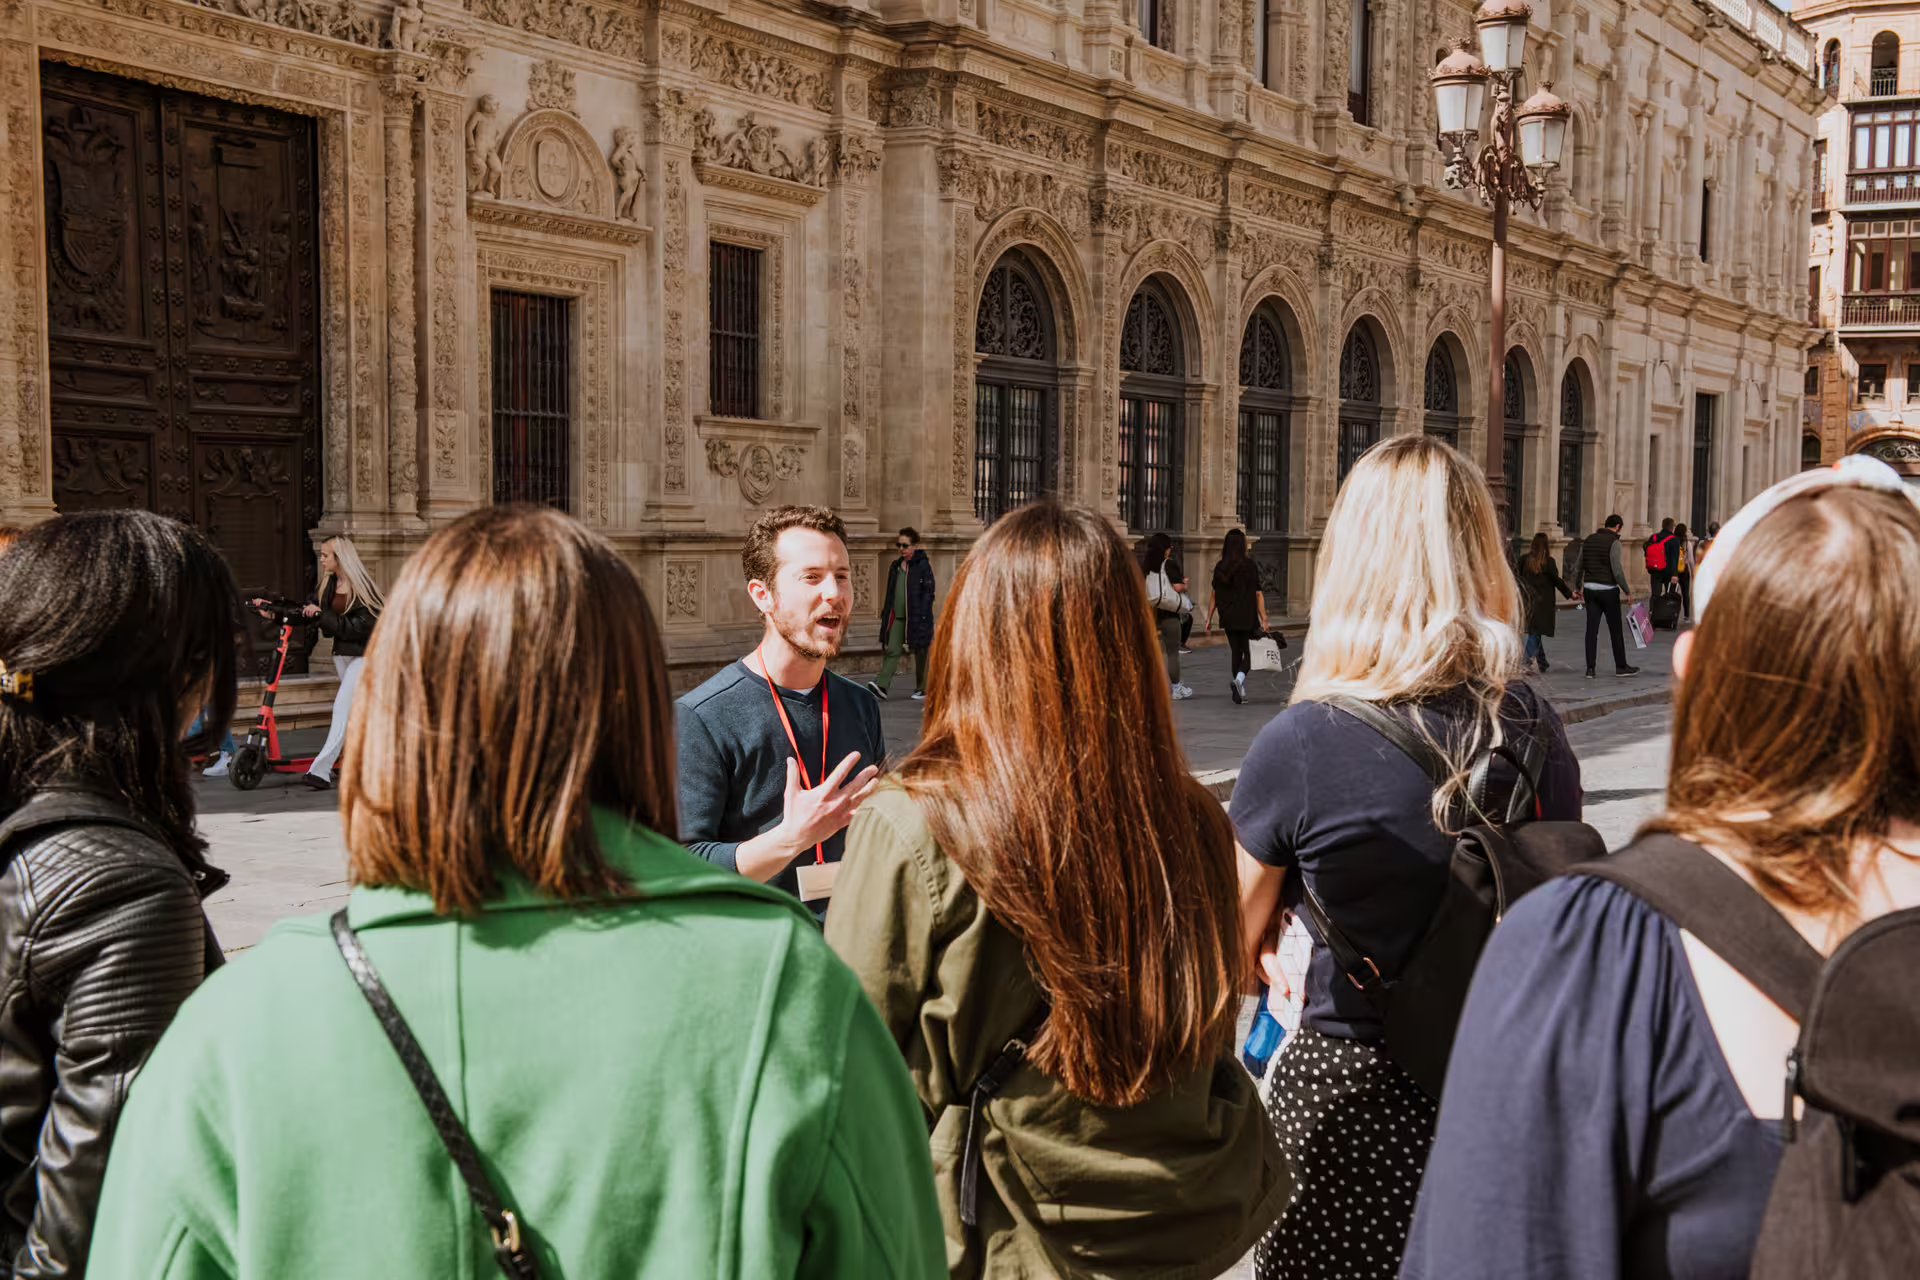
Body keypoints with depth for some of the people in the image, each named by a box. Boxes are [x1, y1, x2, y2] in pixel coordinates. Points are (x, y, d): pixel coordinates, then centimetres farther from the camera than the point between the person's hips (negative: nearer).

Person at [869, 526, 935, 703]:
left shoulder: (923, 565, -4)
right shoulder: (895, 566, 14)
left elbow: (928, 592, -8)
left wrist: (923, 617, -15)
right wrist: (884, 613, 16)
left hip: (917, 617, -5)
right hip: (897, 616, 5)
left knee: (920, 652, 5)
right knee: (892, 651, -5)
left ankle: (922, 690, 15)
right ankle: (882, 687, -16)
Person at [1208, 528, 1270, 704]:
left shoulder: (1220, 567, 0)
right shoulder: (1250, 566, -8)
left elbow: (1215, 595, 2)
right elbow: (1258, 594, -9)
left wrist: (1209, 619, 9)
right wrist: (1264, 620, -7)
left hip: (1228, 618, 3)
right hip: (1247, 617, -3)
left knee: (1235, 652, 13)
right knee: (1249, 651, 8)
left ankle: (1240, 692, 13)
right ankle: (1240, 677, -20)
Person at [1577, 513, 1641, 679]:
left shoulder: (1589, 539, 10)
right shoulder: (1613, 542, -11)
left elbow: (1579, 566, 13)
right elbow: (1617, 570, -17)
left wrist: (1578, 588, 23)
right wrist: (1627, 591, -10)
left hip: (1590, 589, 5)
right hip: (1608, 590, -5)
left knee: (1591, 630, 4)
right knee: (1615, 630, 6)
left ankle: (1590, 669, 1)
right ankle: (1621, 667, 15)